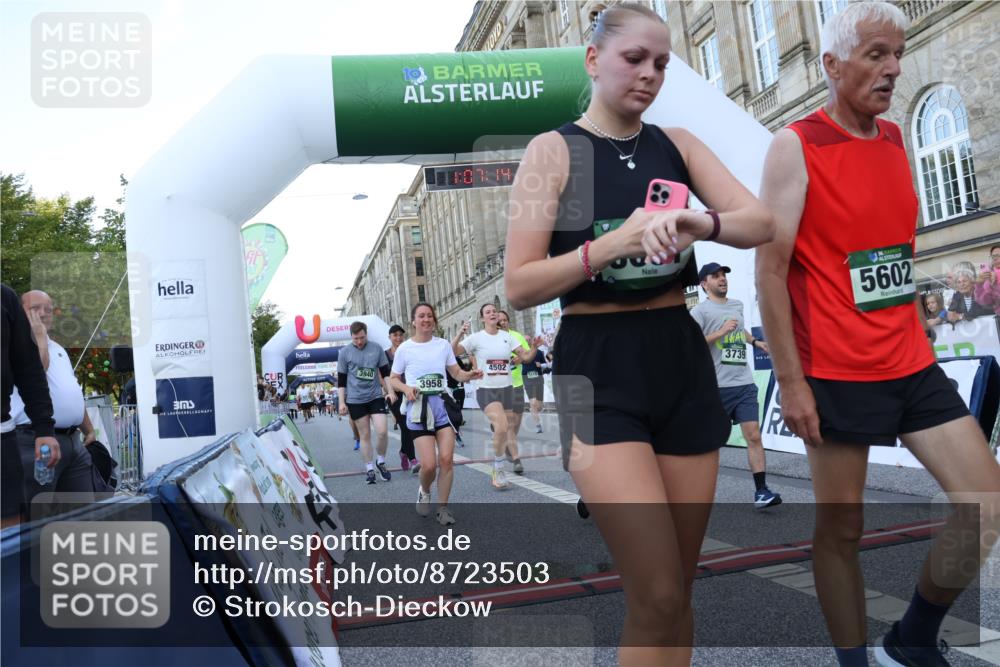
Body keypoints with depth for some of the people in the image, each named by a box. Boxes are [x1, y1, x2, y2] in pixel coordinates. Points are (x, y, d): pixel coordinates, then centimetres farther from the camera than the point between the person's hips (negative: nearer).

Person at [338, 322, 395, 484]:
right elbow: (341, 379, 3)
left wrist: (390, 391, 1)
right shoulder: (345, 352, -1)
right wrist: (342, 402, 0)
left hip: (375, 396, 1)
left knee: (382, 431, -9)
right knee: (365, 435, 5)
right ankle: (369, 468, 17)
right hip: (355, 400, -1)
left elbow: (385, 372, 9)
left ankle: (380, 462, 15)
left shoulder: (377, 348, 0)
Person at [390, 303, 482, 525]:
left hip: (442, 405, 2)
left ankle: (442, 508, 12)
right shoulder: (404, 349, 1)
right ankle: (424, 492, 25)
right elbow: (393, 379, 8)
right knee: (429, 464, -10)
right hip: (419, 408, -2)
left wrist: (470, 375, -9)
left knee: (446, 459, -4)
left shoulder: (443, 344, 7)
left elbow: (456, 373, 13)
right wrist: (405, 388, -13)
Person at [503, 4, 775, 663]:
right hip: (598, 368, -4)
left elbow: (762, 223, -1)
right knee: (657, 593, -11)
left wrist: (701, 223, -22)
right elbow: (520, 287, -8)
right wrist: (610, 246, -21)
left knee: (676, 591, 11)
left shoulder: (678, 144, 11)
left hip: (682, 361, 5)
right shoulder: (554, 150, -1)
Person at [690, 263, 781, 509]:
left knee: (754, 436, -4)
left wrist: (755, 341, 27)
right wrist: (720, 333, -20)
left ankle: (761, 491, -3)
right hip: (716, 386, -5)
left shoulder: (737, 305, 16)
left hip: (744, 383, 5)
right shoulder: (700, 310, -5)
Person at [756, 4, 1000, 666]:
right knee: (841, 530, 5)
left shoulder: (895, 139, 13)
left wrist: (915, 340, 17)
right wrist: (791, 381, -16)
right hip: (837, 373, -7)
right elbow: (770, 269, -13)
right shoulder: (796, 146, -8)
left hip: (912, 363, 7)